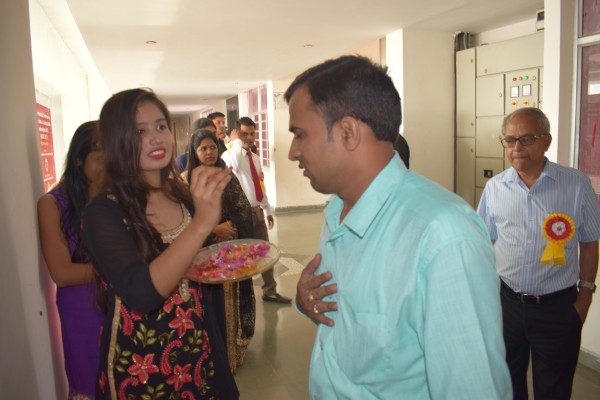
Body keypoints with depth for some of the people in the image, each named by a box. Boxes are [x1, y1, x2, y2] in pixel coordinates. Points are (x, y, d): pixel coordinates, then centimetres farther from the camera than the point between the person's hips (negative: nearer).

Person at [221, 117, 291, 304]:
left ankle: (270, 291, 28)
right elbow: (233, 164, -36)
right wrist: (236, 141, -24)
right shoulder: (229, 155, -10)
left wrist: (267, 210, 18)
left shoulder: (255, 158, 12)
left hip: (257, 211, 7)